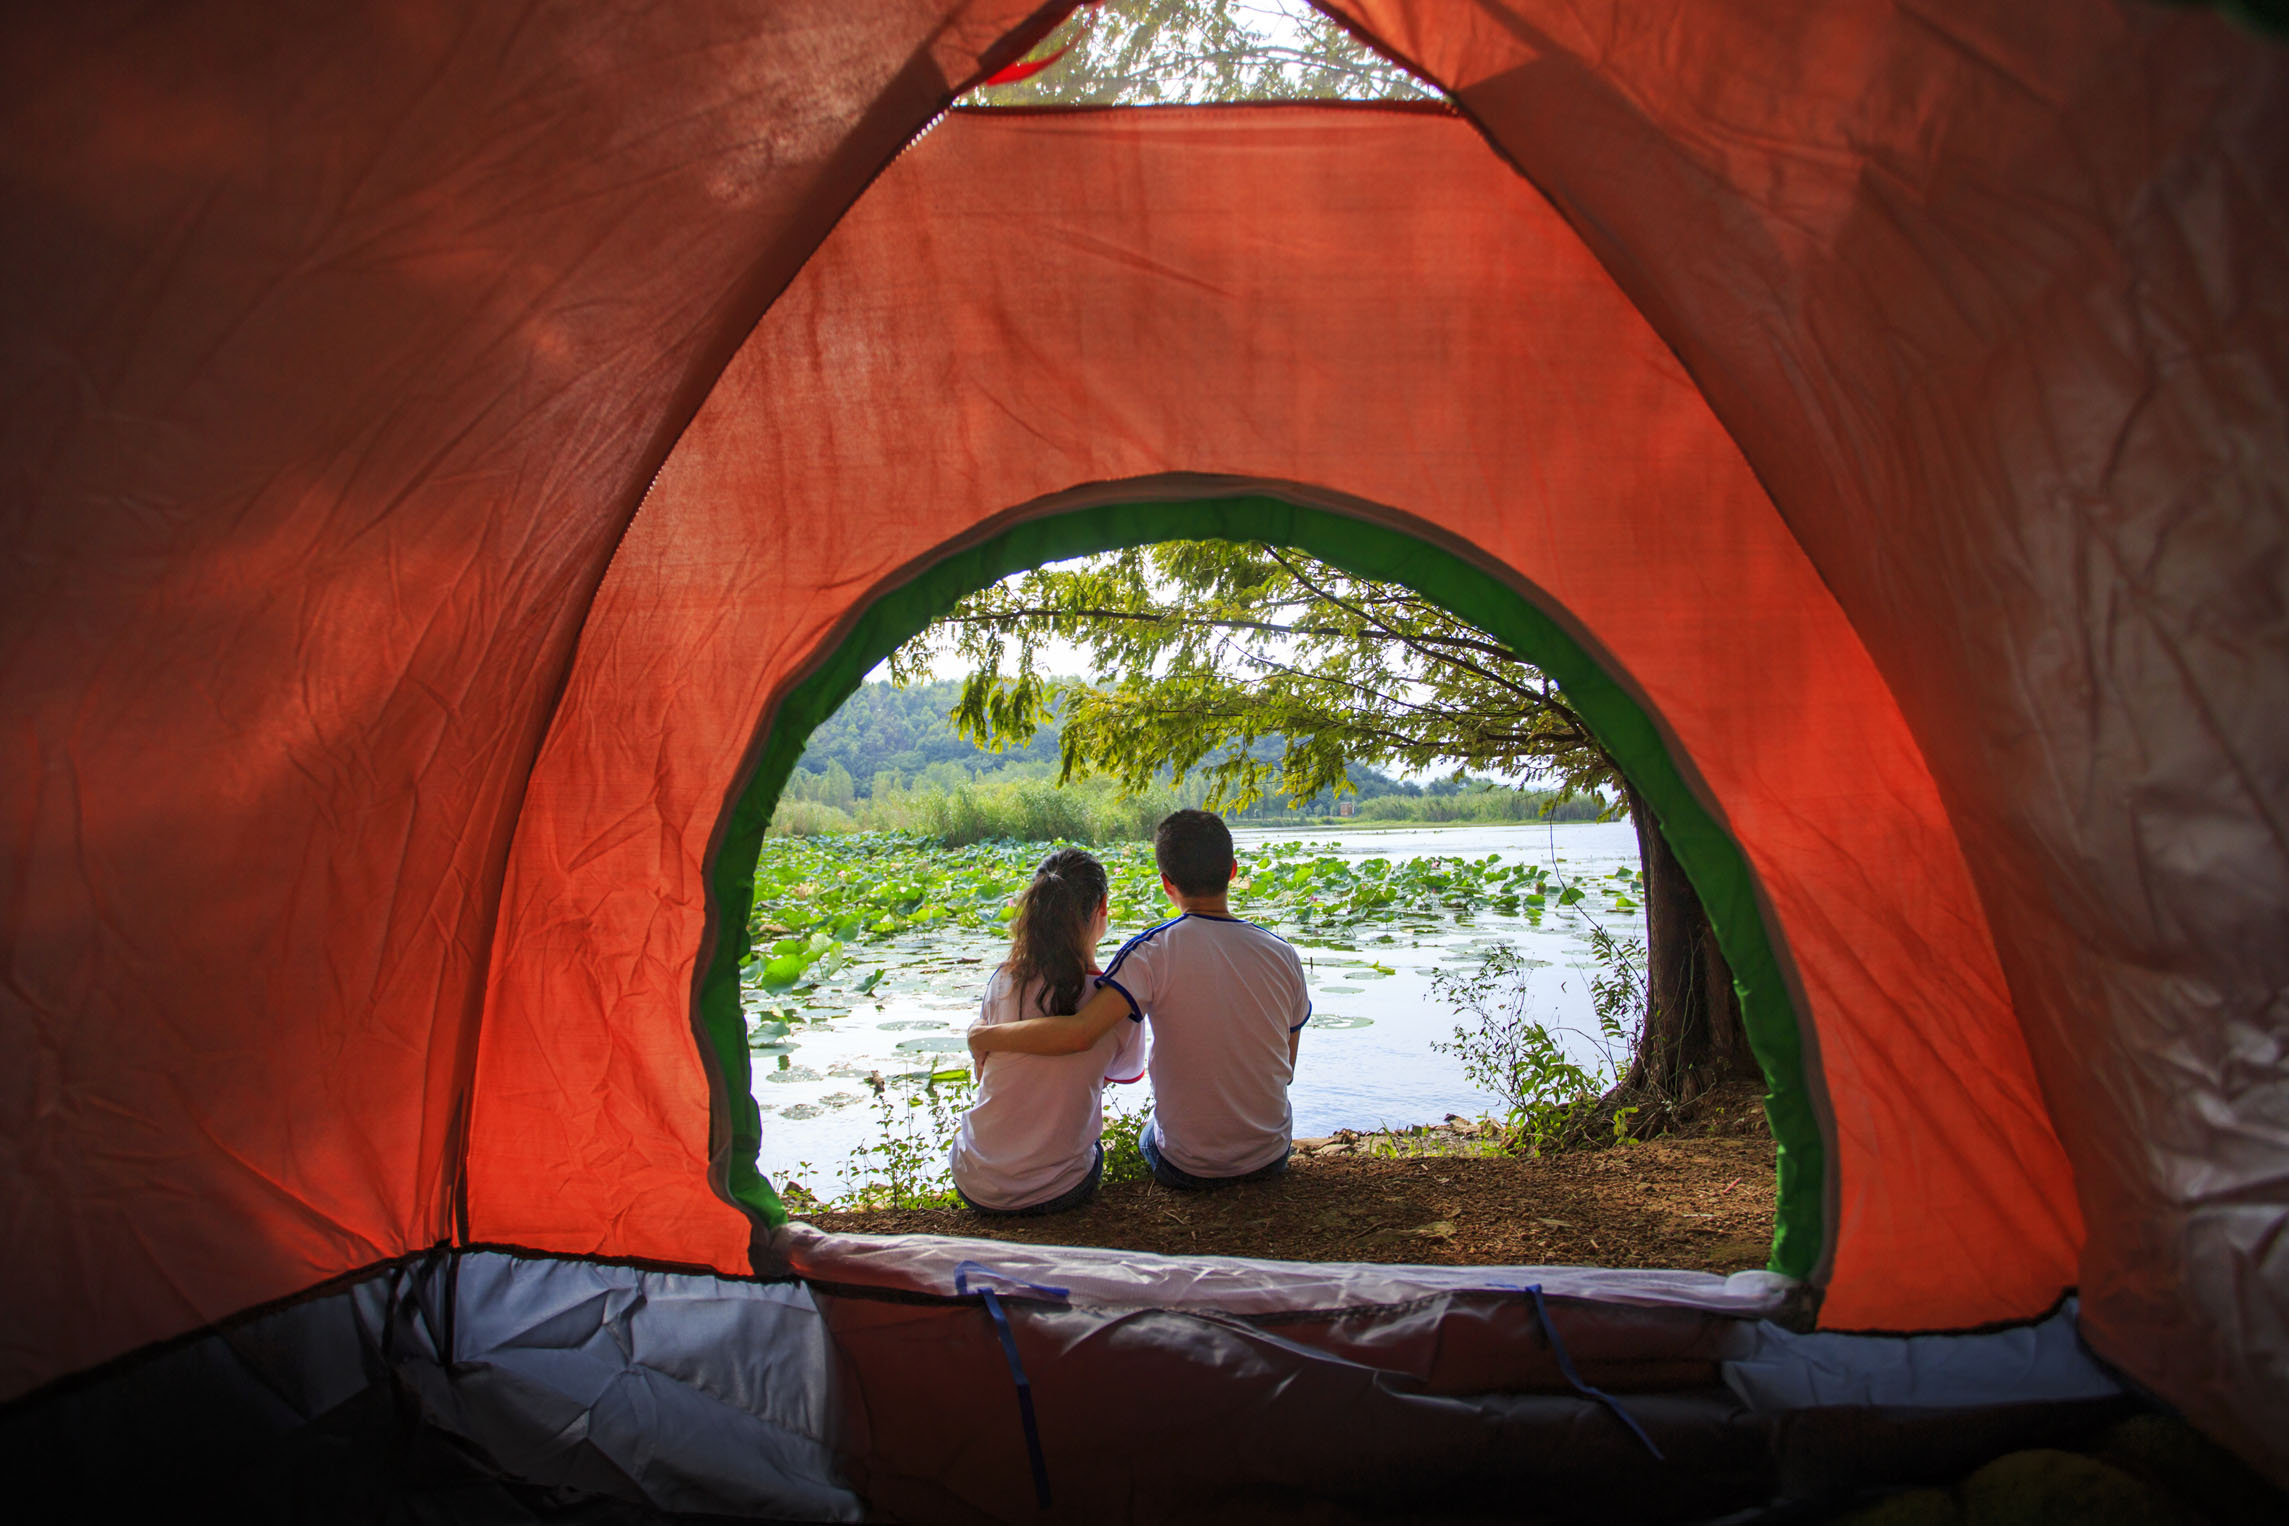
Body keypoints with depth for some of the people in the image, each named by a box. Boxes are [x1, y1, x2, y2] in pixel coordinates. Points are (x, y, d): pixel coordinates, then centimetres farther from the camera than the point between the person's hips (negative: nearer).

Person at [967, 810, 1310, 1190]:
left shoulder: (1154, 951, -21)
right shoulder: (1282, 954, -10)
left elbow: (1079, 1033, -32)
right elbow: (1287, 1070, 1)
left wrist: (987, 1037, -17)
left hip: (1187, 1168, -2)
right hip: (1272, 1157, 3)